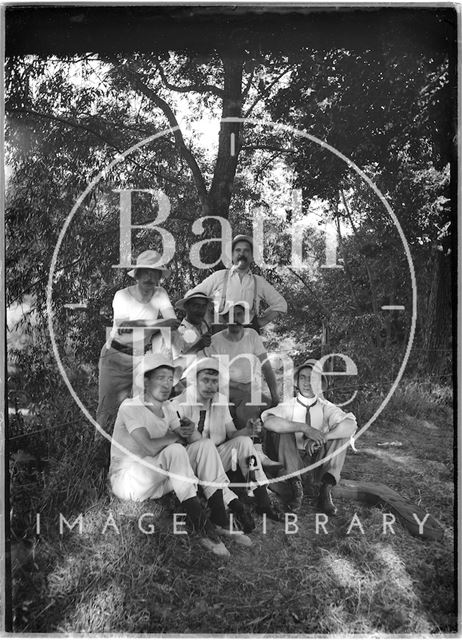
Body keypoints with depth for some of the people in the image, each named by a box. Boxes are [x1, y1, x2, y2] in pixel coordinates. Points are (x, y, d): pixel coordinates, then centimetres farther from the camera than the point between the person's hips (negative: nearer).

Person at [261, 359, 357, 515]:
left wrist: (321, 438, -32)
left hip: (320, 458, 1)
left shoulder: (326, 408, -1)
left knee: (342, 432, -19)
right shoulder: (289, 406, -5)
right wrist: (304, 428, -34)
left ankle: (326, 490, -24)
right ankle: (296, 486, -23)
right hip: (292, 459, -1)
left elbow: (351, 425, -21)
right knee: (279, 429, -24)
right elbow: (268, 422, -28)